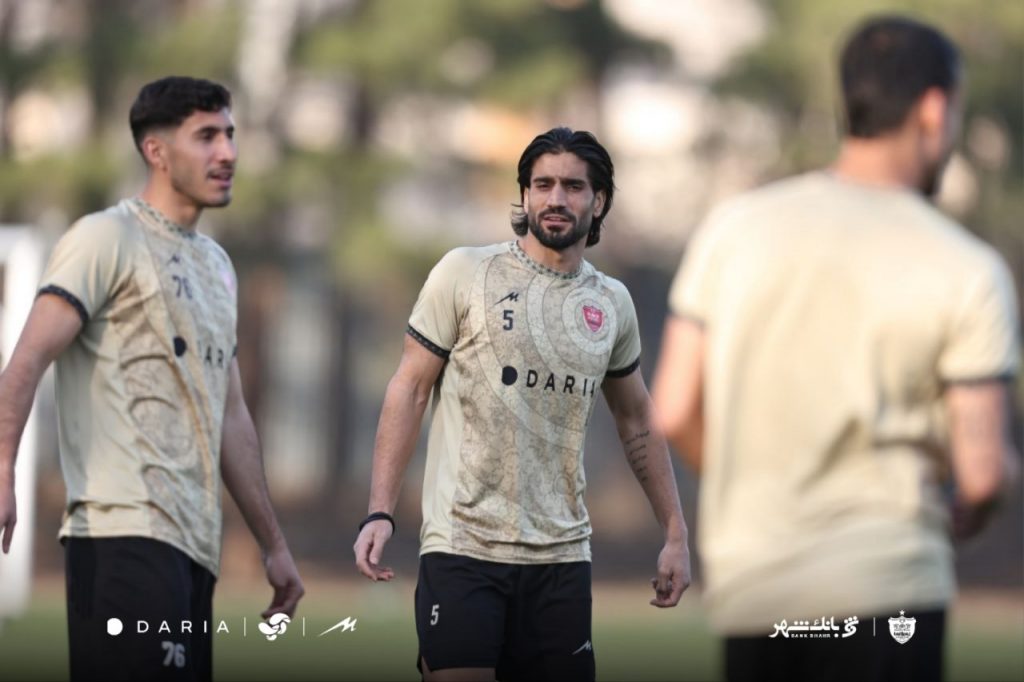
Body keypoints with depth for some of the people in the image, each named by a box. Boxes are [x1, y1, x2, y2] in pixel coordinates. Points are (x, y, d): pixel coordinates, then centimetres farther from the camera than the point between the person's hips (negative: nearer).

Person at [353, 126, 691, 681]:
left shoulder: (612, 304, 10)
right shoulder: (464, 273, -1)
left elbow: (636, 422, 21)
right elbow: (410, 389, -1)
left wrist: (675, 534, 17)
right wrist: (380, 512, -10)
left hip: (561, 555, 4)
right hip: (462, 546, -4)